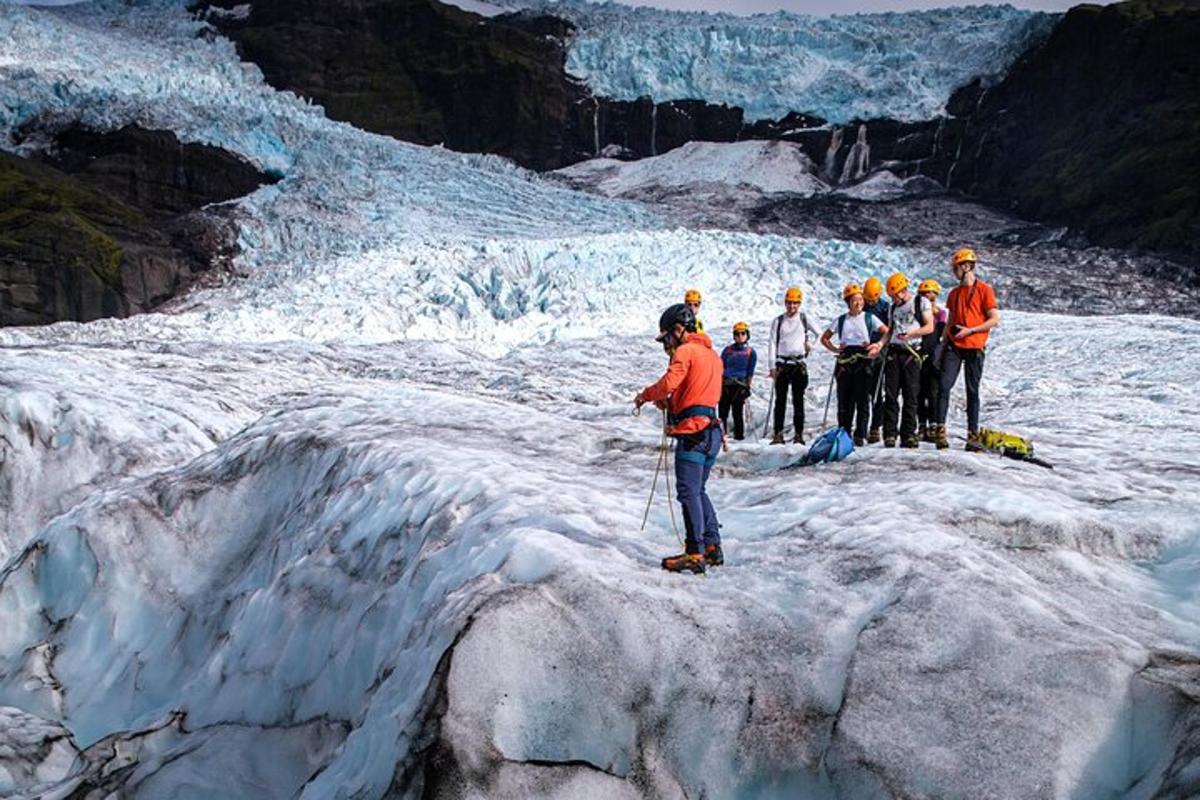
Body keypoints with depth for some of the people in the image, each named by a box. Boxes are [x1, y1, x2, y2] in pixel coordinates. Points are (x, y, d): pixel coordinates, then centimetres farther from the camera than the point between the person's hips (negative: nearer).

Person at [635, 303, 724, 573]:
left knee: (688, 492, -9)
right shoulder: (712, 354, 22)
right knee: (698, 491, 17)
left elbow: (668, 383, -17)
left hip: (692, 432, -9)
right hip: (712, 430, 9)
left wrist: (644, 395, 1)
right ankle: (712, 548, 17)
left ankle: (695, 554, -13)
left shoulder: (686, 351, -6)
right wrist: (671, 402, 19)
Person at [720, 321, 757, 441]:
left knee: (737, 412, -8)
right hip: (725, 385, 2)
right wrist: (719, 383, 6)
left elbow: (750, 372, 12)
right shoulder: (728, 350, 17)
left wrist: (747, 387, 3)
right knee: (723, 411, -5)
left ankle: (739, 435, -2)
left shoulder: (751, 352, 13)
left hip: (740, 385, -2)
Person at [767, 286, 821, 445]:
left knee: (798, 400, 0)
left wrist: (811, 344, -5)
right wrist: (772, 366, -4)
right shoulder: (778, 321, 7)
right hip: (782, 364, 1)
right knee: (780, 400, -1)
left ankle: (799, 434, 3)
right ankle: (778, 434, -1)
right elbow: (772, 344, 3)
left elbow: (820, 334, 12)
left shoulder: (804, 318, 6)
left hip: (799, 363, 0)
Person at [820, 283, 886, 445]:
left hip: (863, 361, -2)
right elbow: (824, 338, 19)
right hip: (845, 361, 2)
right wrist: (834, 349, 4)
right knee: (844, 400, 2)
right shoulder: (840, 320, 13)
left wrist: (878, 345, -10)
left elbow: (888, 333, 4)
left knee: (862, 400, -5)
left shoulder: (869, 318, 8)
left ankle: (860, 435, -4)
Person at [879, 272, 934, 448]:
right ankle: (889, 434, -2)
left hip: (912, 354, -4)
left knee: (911, 396, -3)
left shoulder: (921, 302, 4)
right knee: (891, 395, -3)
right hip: (893, 352, 4)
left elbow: (929, 327, -3)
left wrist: (912, 333, -19)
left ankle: (908, 434, 0)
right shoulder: (893, 308, 20)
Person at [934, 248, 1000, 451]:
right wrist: (943, 345, 12)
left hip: (974, 348, -4)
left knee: (973, 391, 2)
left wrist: (970, 330, -15)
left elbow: (995, 319, -6)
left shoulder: (984, 290, -2)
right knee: (944, 387, -9)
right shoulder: (954, 293, 15)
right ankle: (940, 430, -9)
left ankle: (973, 434, 7)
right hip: (954, 347, 4)